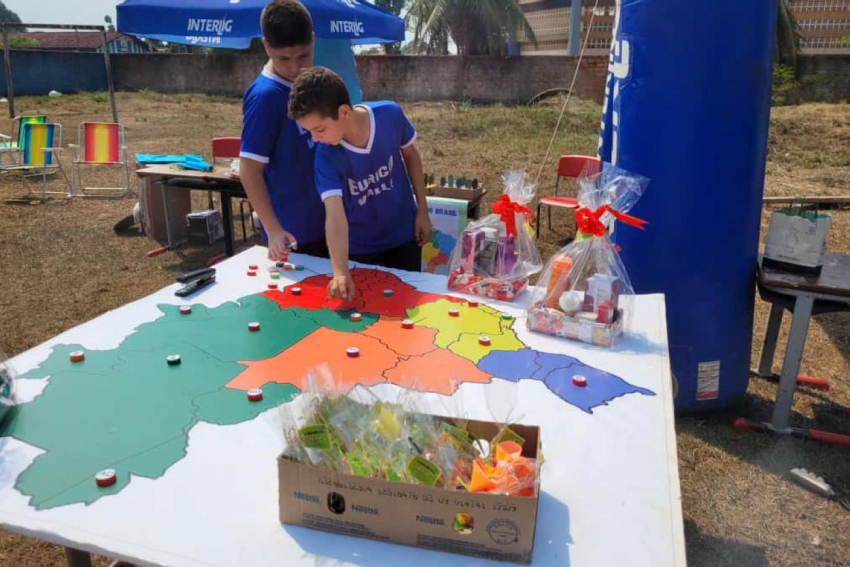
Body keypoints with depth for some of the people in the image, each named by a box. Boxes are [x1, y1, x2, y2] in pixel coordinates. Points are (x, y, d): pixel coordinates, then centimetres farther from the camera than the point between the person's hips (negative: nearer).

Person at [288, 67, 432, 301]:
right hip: (359, 246, -1)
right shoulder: (326, 157, -27)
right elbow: (335, 215, -37)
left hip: (403, 233, 1)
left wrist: (422, 211, 0)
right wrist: (340, 272, -51)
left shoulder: (390, 115, -23)